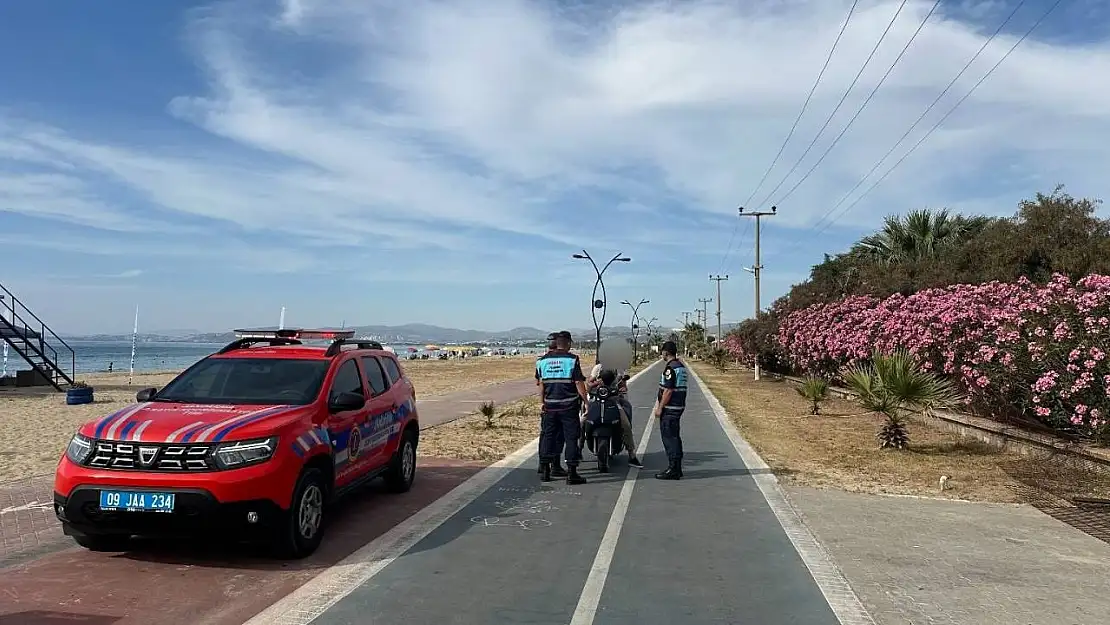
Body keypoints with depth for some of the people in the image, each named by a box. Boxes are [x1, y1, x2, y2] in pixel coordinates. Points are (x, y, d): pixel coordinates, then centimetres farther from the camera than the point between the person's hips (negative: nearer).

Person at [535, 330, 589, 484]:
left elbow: (541, 385, 10)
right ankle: (571, 473, 1)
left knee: (548, 436, 11)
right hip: (569, 406, -4)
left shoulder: (542, 360, 5)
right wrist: (585, 401, -1)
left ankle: (544, 470, 14)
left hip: (550, 406, 4)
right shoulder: (572, 359, -8)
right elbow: (579, 383, -10)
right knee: (571, 438, 1)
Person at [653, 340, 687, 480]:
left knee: (669, 438, -5)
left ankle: (673, 470, -4)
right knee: (675, 437, 14)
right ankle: (677, 468, 19)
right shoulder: (681, 366, 14)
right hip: (679, 406, 10)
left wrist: (660, 408, -14)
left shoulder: (670, 367, -17)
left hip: (669, 408, -10)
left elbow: (668, 390, -20)